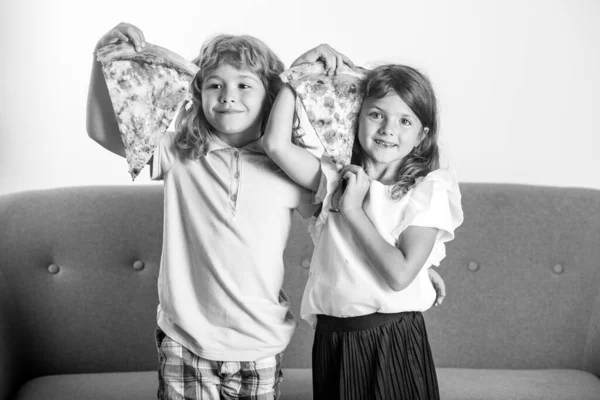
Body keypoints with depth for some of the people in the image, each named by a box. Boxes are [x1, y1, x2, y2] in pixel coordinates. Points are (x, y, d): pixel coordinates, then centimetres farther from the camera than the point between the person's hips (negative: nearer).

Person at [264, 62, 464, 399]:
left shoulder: (428, 190, -6)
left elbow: (400, 274, -16)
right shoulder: (336, 178, 3)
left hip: (394, 338, -3)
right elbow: (277, 144, -12)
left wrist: (353, 210, -13)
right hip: (332, 339, 3)